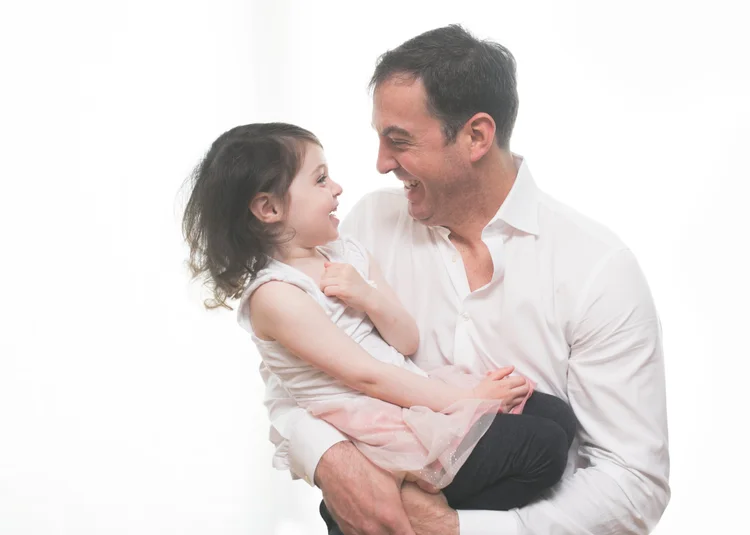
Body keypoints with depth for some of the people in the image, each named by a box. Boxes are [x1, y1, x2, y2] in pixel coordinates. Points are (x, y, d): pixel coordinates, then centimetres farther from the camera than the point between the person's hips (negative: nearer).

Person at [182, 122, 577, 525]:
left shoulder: (347, 254, 11)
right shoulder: (275, 294, -15)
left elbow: (407, 343, 9)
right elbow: (366, 376, -17)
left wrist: (369, 297, -12)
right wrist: (467, 397, -15)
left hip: (412, 396, 9)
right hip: (378, 436, -9)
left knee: (557, 415, 0)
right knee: (544, 446, -15)